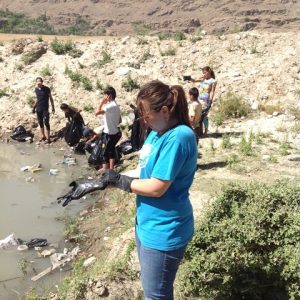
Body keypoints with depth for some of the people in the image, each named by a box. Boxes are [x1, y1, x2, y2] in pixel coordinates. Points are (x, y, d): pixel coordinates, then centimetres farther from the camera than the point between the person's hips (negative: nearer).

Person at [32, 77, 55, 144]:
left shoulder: (46, 89, -7)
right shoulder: (36, 89, 7)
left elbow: (50, 98, -2)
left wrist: (53, 107, -4)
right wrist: (34, 107, 15)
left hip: (45, 109, -5)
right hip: (38, 109, 5)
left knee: (46, 122, -8)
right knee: (40, 122, 10)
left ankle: (48, 138, -5)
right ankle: (42, 136, 22)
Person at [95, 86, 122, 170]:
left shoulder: (111, 106, -21)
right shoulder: (115, 105, 10)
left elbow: (97, 112, -29)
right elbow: (120, 120, 16)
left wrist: (101, 102, -17)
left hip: (110, 134, -10)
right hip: (114, 132, 10)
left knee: (105, 154, -6)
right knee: (111, 151, 20)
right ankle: (111, 170, 31)